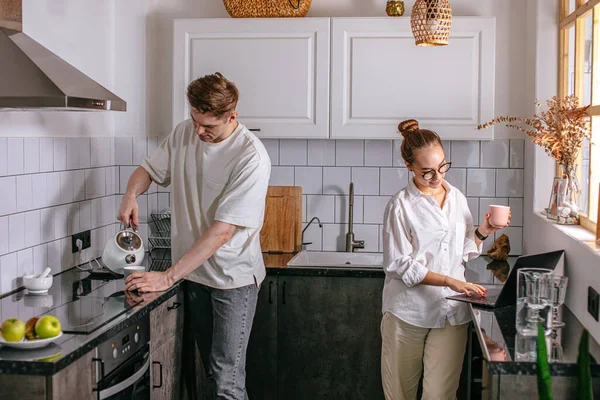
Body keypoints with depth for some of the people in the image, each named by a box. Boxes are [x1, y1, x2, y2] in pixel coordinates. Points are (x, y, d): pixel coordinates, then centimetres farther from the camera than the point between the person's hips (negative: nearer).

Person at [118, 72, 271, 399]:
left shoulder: (251, 158, -22)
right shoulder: (184, 133, 0)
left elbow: (222, 231, -25)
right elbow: (148, 169, 15)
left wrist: (168, 277, -27)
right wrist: (131, 194, -10)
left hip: (232, 277, -6)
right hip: (193, 273, 6)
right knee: (211, 368, 16)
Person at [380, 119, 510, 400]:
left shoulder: (457, 198, 10)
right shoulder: (401, 205, -7)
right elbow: (399, 264, -11)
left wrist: (482, 232, -1)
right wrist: (448, 281, -19)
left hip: (451, 312, 4)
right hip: (409, 311, -3)